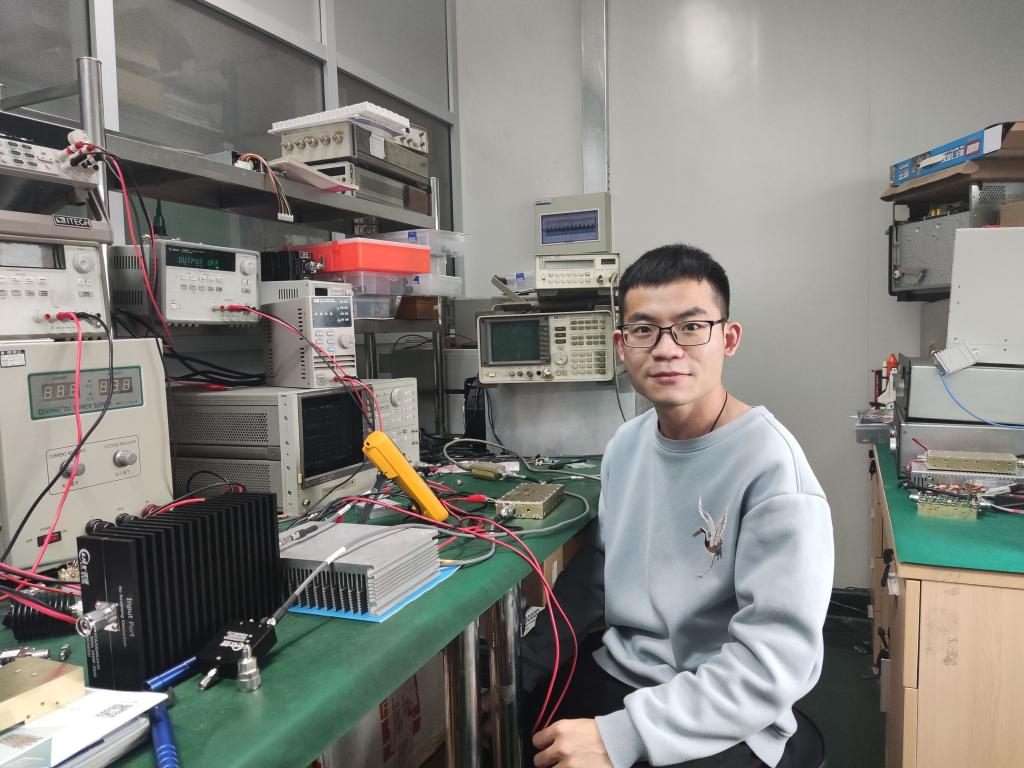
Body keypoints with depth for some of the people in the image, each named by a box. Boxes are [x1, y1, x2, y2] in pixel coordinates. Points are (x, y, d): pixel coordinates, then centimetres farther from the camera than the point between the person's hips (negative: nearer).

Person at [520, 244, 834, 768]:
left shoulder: (771, 466, -21)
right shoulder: (626, 443, 1)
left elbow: (771, 663, -24)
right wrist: (518, 672, 5)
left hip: (723, 722, -6)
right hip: (617, 676, 6)